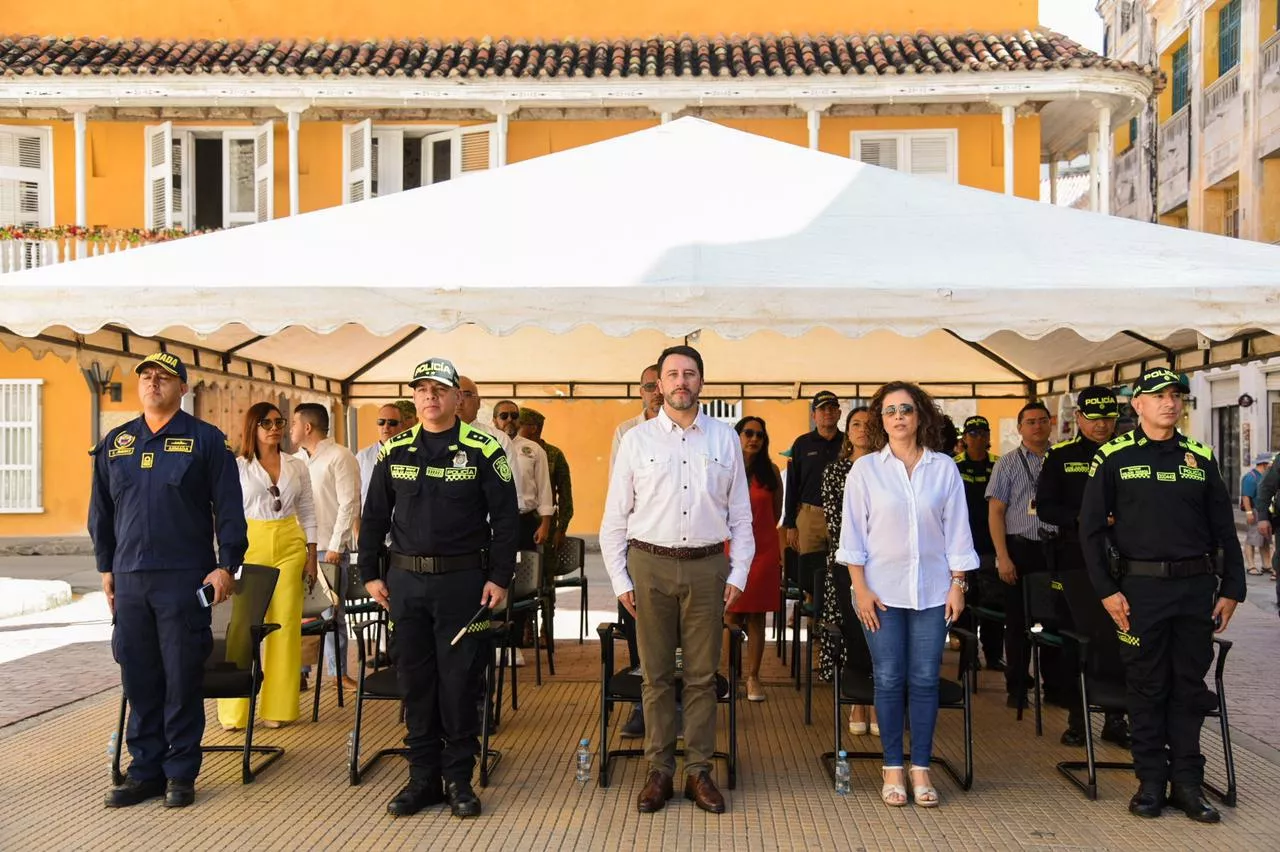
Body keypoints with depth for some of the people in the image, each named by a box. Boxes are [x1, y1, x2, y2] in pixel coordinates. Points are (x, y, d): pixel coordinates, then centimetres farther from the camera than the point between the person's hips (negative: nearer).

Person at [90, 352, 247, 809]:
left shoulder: (206, 440, 0)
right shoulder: (115, 444, 13)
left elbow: (229, 509, -2)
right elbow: (101, 511, 19)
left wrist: (226, 566, -7)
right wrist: (106, 568, 15)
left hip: (185, 578, -4)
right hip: (129, 579, 4)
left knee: (183, 679, 1)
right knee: (139, 679, 7)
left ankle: (181, 772, 11)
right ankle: (145, 770, 17)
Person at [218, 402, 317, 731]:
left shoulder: (297, 466, 12)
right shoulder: (237, 467, 4)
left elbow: (308, 513, 14)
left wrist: (311, 554, 7)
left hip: (289, 546, 3)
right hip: (250, 544, -3)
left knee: (286, 624, 1)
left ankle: (278, 708, 9)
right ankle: (235, 712, 3)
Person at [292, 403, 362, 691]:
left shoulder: (340, 457, -7)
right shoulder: (295, 460, 14)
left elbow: (349, 504, -11)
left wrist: (336, 546, -14)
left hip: (330, 549, -6)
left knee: (331, 613, 1)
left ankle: (338, 671, 11)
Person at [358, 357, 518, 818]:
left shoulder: (484, 450, -2)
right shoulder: (394, 451, 8)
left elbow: (505, 518, -2)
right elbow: (374, 516, 12)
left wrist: (500, 578, -7)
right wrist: (370, 574, 7)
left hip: (463, 579, -3)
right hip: (406, 579, 3)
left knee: (460, 680, 2)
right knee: (414, 679, 8)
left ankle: (458, 778, 15)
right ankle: (423, 777, 19)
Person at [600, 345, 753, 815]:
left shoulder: (725, 438, 6)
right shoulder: (637, 440, 4)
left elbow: (740, 514, 9)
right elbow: (615, 518, 6)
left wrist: (738, 573, 3)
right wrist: (620, 579, 1)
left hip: (707, 566, 0)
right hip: (651, 566, 0)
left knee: (702, 675, 6)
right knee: (657, 675, 6)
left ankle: (699, 772, 15)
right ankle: (659, 772, 15)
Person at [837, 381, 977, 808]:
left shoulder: (944, 468, 4)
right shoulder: (865, 469, 1)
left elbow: (956, 530, 6)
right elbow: (853, 532, 0)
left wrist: (958, 585, 2)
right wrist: (860, 588, -6)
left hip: (932, 590, 1)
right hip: (882, 590, -1)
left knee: (925, 679, 2)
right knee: (889, 679, 1)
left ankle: (921, 769, 12)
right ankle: (893, 769, 11)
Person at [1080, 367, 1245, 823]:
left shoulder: (1200, 458, 9)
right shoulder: (1114, 458, 0)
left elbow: (1224, 529, 11)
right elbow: (1091, 528, -1)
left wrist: (1231, 589, 5)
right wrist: (1106, 590, -7)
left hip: (1196, 586, 3)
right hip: (1140, 585, -2)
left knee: (1190, 686, 7)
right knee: (1147, 687, 5)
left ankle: (1187, 781, 16)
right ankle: (1151, 781, 14)